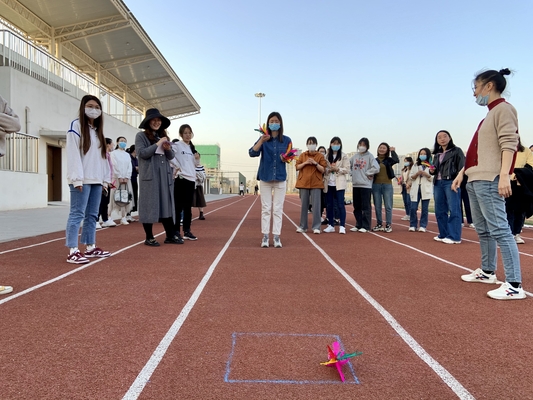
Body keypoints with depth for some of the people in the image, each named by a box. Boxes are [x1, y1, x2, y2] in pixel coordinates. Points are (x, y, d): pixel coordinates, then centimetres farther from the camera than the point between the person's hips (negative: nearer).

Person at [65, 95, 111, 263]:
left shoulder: (98, 130, 21)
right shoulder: (76, 125, -2)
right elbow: (73, 153, -11)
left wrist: (106, 178, 12)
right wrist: (77, 178, -18)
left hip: (96, 180, 8)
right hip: (82, 180, -8)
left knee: (92, 215, 10)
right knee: (77, 214, -8)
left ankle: (90, 248, 17)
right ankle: (73, 251, -8)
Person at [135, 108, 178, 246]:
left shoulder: (163, 136, 19)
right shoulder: (141, 136, 2)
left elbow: (171, 157, 17)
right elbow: (141, 153, -12)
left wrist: (168, 149, -4)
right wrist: (157, 144, -14)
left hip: (165, 175, 6)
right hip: (149, 175, -6)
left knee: (167, 204, 6)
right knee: (149, 205, -2)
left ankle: (170, 236, 12)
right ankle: (149, 237, 7)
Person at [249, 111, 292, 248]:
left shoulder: (286, 140, 1)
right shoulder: (263, 139, 0)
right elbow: (252, 153, -12)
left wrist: (286, 159, -14)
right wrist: (261, 141, -24)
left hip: (280, 178, 0)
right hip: (265, 178, 0)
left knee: (278, 209, 3)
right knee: (266, 208, 3)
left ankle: (277, 237, 8)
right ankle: (265, 237, 7)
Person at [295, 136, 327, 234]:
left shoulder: (320, 156, 5)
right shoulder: (302, 155, 11)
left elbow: (323, 170, -1)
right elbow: (297, 167, 5)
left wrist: (315, 163, -14)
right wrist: (305, 163, -10)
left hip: (316, 184, -2)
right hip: (303, 183, 2)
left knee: (316, 205, -5)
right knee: (304, 205, 6)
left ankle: (316, 227, 0)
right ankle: (303, 226, 13)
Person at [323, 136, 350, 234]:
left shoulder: (344, 156, 4)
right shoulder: (327, 156, 13)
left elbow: (347, 170, -1)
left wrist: (337, 169, -15)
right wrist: (329, 169, -10)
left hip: (339, 184, -3)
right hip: (329, 183, 4)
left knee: (340, 204, -8)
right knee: (329, 205, 6)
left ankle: (342, 226, -5)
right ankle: (331, 225, 15)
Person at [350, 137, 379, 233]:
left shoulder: (370, 156, -4)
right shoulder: (354, 156, 10)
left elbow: (376, 168, -14)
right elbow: (348, 166, 18)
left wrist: (367, 173, -6)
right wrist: (353, 174, 6)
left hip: (366, 185, -5)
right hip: (355, 184, 5)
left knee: (366, 207, -1)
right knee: (356, 207, 11)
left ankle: (365, 226, 5)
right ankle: (358, 225, 21)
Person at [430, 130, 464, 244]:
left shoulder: (456, 151, 4)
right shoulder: (437, 154, 22)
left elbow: (462, 167, -6)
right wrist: (432, 171, 4)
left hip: (451, 182, -7)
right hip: (438, 183, 7)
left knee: (453, 209, -9)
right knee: (440, 210, 7)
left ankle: (454, 236, -9)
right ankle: (443, 234, 15)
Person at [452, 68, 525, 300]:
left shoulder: (504, 109, -6)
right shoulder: (489, 114, 22)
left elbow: (509, 144, -18)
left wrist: (504, 175, -28)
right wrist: (462, 172, 24)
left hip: (489, 181, -10)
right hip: (475, 180, 10)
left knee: (499, 230, -12)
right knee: (483, 230, 16)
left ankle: (514, 285, -10)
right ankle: (487, 272, 28)